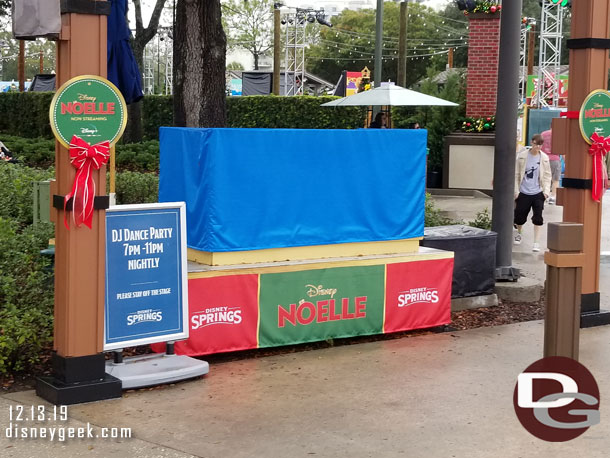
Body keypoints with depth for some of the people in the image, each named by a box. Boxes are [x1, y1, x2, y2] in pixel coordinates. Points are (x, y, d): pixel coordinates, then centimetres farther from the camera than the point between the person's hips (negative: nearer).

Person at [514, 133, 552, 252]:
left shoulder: (544, 158, 1)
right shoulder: (522, 156, -2)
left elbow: (547, 176, 6)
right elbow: (516, 174, 2)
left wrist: (546, 190, -4)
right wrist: (516, 190, -2)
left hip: (538, 193, 0)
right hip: (523, 192, 0)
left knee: (538, 218, -7)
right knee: (520, 216, 9)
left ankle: (536, 242, -1)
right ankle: (518, 234, 40)